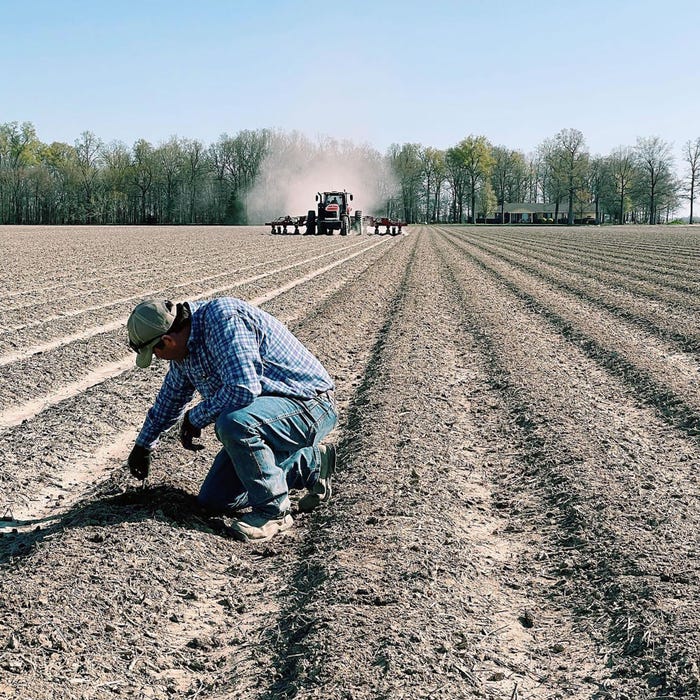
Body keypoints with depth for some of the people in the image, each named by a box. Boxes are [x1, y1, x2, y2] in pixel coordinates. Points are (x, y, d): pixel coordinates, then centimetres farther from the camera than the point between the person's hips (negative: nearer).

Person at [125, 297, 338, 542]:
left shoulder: (223, 318, -26)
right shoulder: (186, 343, 4)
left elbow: (243, 390, -35)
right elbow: (171, 397, 23)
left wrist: (194, 418, -17)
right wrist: (143, 445, 34)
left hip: (310, 405, -10)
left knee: (232, 423, -37)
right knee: (214, 500, 7)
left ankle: (273, 511, -16)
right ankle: (310, 464, 17)